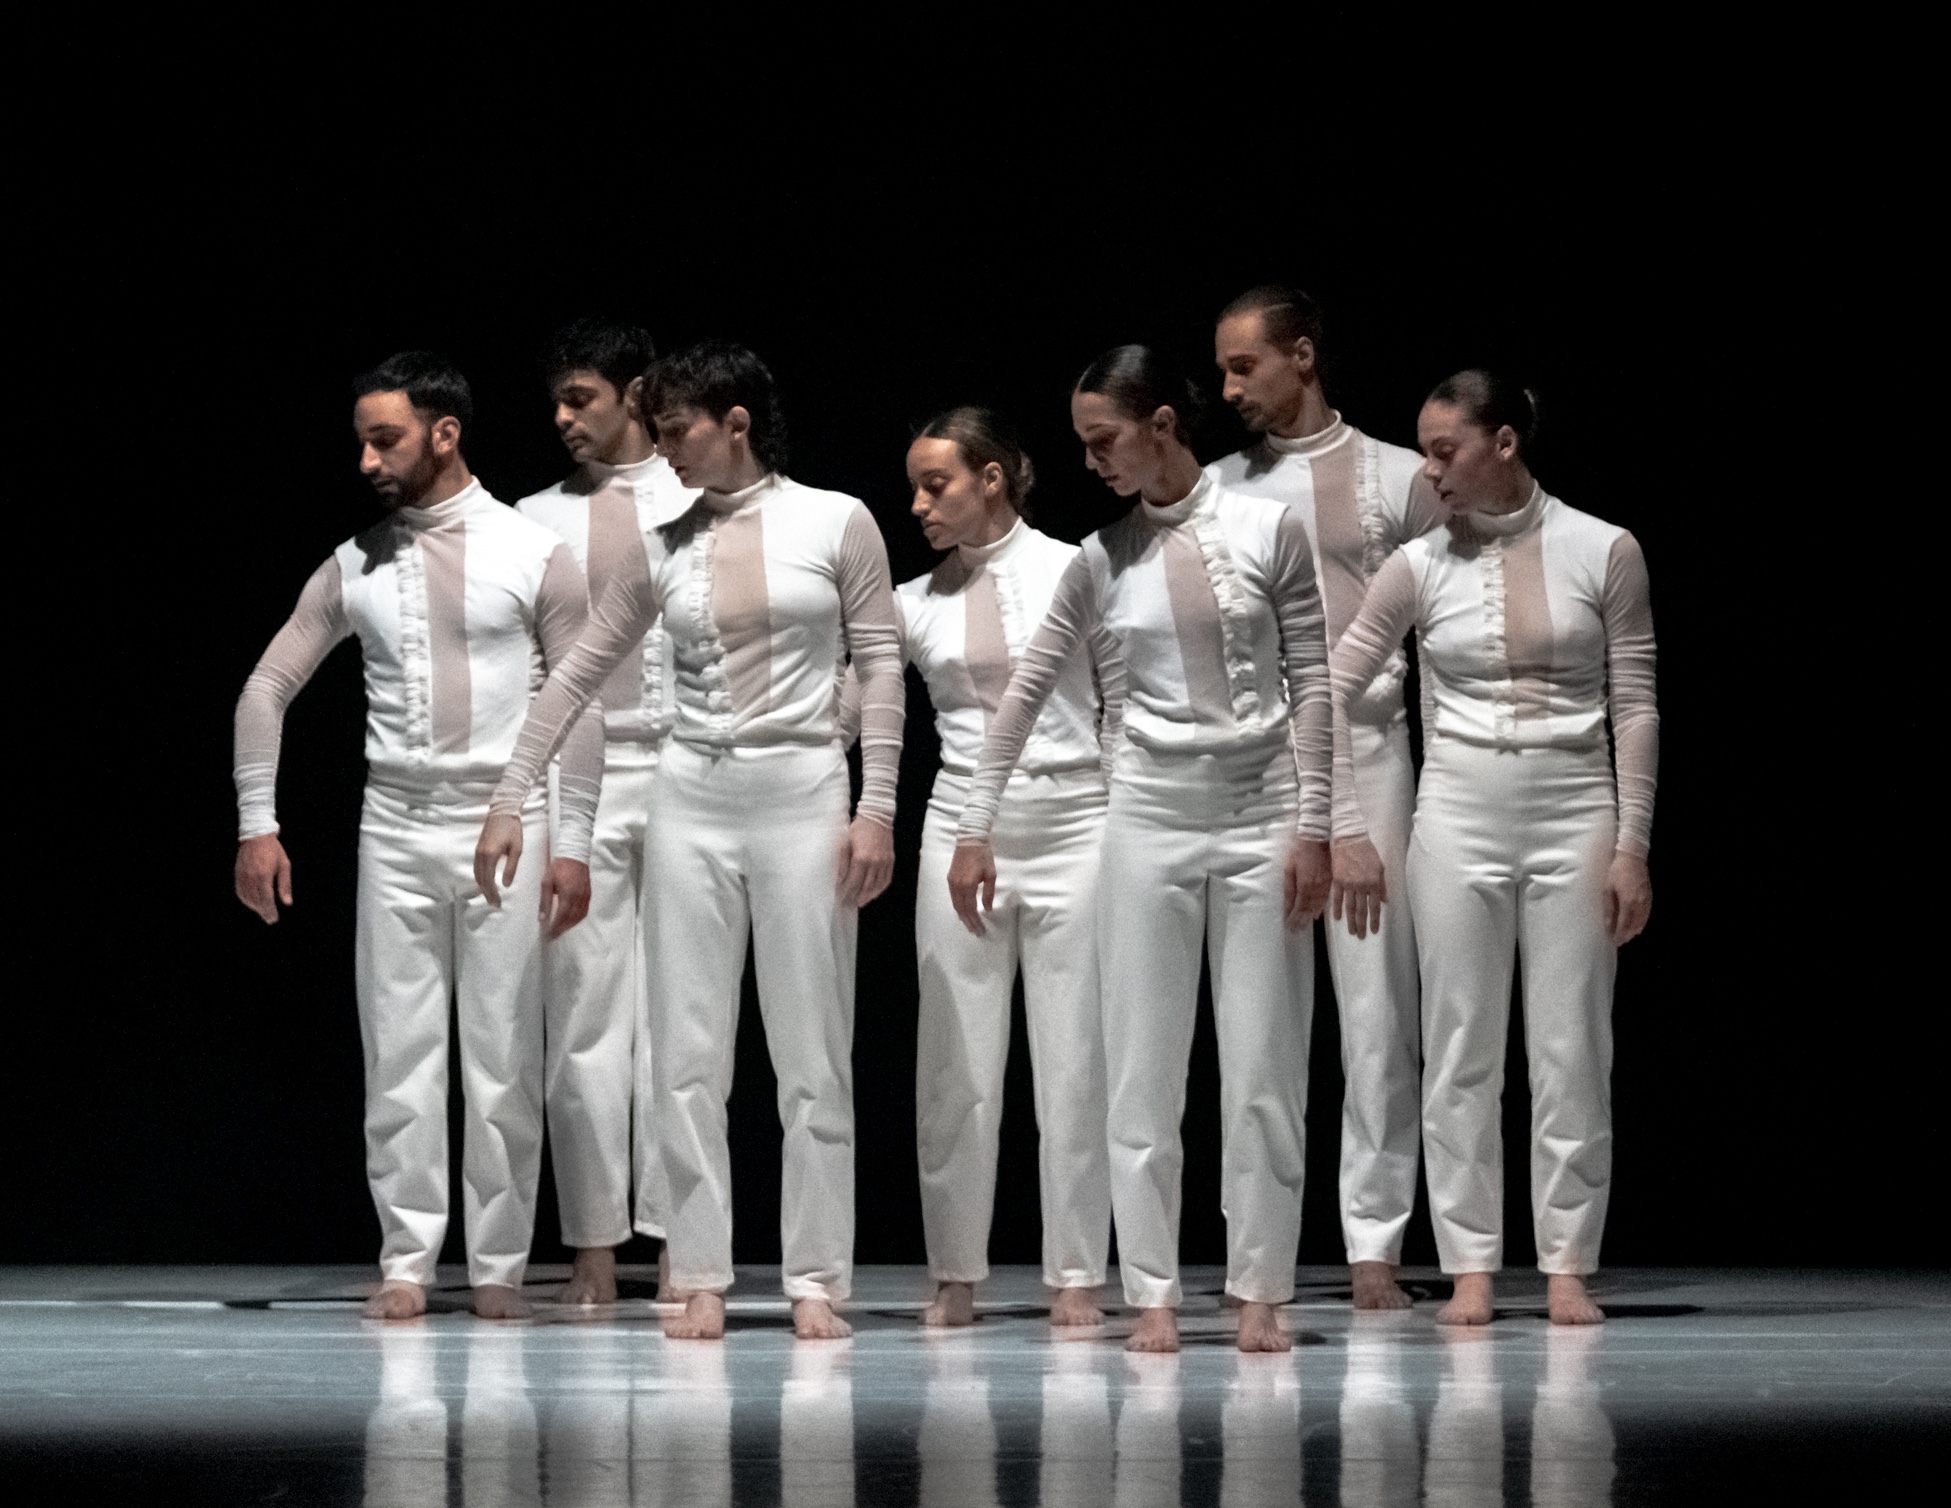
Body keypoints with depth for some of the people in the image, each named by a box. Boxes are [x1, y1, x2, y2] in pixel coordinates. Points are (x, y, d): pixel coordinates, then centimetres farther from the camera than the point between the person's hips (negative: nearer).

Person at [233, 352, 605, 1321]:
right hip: (396, 831, 3)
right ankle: (406, 1261, 5)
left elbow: (580, 704, -1)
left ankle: (499, 1265, 5)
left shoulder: (533, 556, -1)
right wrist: (257, 822, 2)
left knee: (504, 1058, -1)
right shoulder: (353, 567, 7)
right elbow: (267, 688, 10)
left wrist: (573, 843, -8)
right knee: (398, 1056, 1)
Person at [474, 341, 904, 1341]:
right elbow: (579, 674, 12)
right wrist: (510, 798, 8)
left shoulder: (836, 524, -1)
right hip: (693, 797, 3)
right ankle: (702, 1279, 5)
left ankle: (815, 1280, 3)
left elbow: (879, 666, -1)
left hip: (805, 794, -3)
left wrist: (877, 809, -7)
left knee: (813, 1052, -1)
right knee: (688, 1051, 1)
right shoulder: (666, 551, 7)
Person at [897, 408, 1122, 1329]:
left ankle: (1076, 1277, 6)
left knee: (1073, 1062, 1)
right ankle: (956, 1275, 10)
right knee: (956, 1066, 3)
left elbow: (1124, 705, 1)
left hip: (1072, 825, -3)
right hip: (963, 829, 3)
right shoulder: (915, 604, 6)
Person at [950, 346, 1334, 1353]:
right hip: (1151, 816, 2)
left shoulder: (1267, 531, -4)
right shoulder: (1102, 561, 2)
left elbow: (1311, 682, -2)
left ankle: (1260, 1292, 6)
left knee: (1264, 1066, 1)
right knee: (1143, 1065, 1)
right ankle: (1153, 1293, 6)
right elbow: (1027, 691, 6)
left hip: (1261, 815, -2)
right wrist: (976, 827, 2)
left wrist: (1313, 825, -7)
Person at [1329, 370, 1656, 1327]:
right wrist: (1347, 827, -1)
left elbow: (1635, 707, 0)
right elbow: (1332, 693, 4)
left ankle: (1568, 1267, 6)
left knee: (1573, 1052, 0)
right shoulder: (1421, 567, 0)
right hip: (1460, 813, 1)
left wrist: (1631, 846, -4)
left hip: (1574, 812, -1)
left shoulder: (1603, 552, -3)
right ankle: (1471, 1266, 6)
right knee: (1460, 1051, 1)